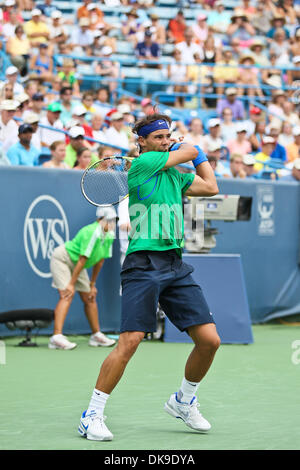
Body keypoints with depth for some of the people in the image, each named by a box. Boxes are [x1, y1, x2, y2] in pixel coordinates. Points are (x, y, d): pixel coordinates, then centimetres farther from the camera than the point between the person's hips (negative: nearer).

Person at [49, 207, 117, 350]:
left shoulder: (109, 236, -4)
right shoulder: (92, 232, -30)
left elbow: (100, 261, 4)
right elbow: (83, 260, -29)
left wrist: (92, 284, 7)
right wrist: (71, 284, -26)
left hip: (76, 264, 9)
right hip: (62, 258, -9)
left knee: (89, 298, 9)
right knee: (67, 296, -22)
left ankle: (96, 335, 22)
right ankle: (57, 337, -32)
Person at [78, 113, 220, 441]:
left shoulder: (174, 175, 19)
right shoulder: (142, 164, -2)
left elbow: (210, 187, 31)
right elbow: (189, 152, 6)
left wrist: (198, 155, 38)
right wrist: (194, 151, 27)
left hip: (176, 265, 7)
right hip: (143, 264, -7)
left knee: (209, 340, -2)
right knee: (129, 342, -17)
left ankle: (184, 401, 23)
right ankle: (92, 416, -5)